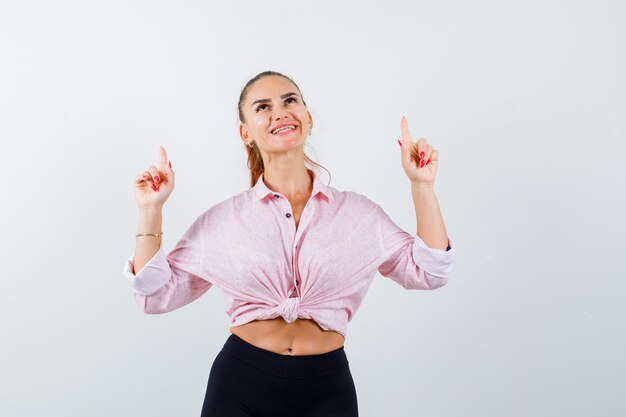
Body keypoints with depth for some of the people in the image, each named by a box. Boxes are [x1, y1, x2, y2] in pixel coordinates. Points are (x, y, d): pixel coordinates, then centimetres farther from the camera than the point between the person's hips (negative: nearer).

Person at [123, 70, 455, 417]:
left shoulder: (357, 212, 2)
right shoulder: (222, 219, 1)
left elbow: (428, 272, -1)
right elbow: (157, 294, 2)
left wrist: (421, 185, -6)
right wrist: (151, 210, -6)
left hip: (326, 389, 1)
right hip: (239, 384, 0)